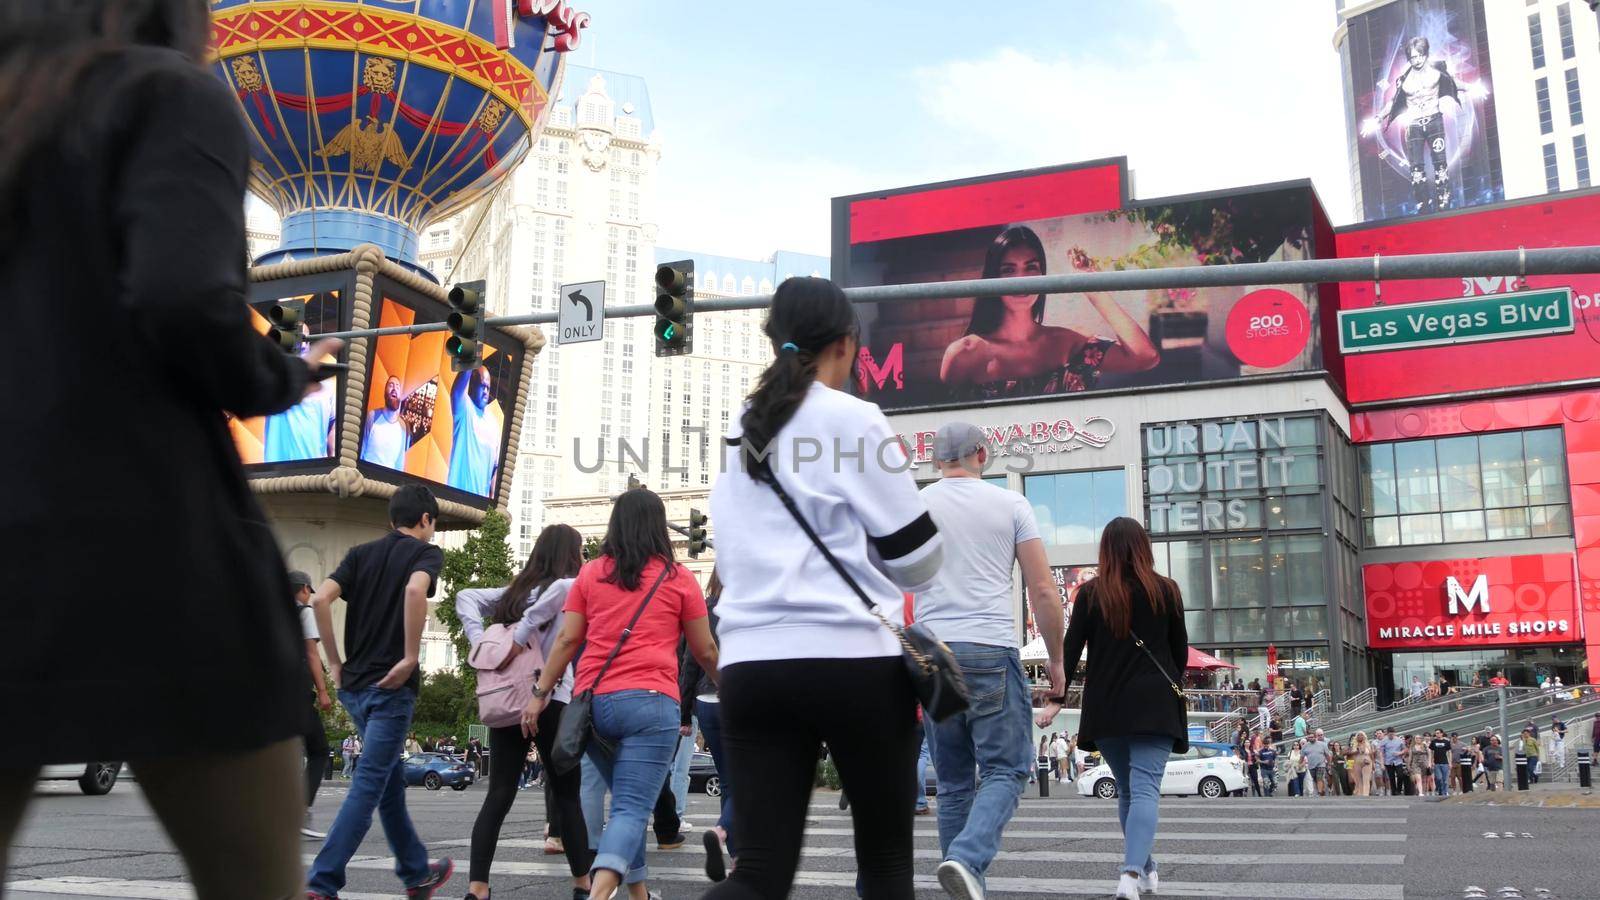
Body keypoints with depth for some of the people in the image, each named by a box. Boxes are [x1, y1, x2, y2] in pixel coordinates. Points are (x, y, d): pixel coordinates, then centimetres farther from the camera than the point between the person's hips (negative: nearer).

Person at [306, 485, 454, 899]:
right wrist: (410, 658, -19)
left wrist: (336, 664, 5)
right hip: (392, 686, -6)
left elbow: (320, 598, -1)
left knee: (391, 778, 18)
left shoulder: (361, 553, 13)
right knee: (369, 784, -4)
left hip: (353, 684, 6)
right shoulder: (426, 552, -2)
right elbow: (415, 590, -24)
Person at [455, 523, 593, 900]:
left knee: (499, 795, 3)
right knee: (567, 795, 7)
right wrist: (521, 637, -20)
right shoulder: (572, 587, -3)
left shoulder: (516, 590, 16)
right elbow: (559, 589, -26)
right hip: (550, 701, -5)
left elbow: (466, 598, 11)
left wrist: (480, 641, -3)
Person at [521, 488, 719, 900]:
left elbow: (566, 640, 7)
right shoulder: (679, 578, 7)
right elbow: (705, 650, 13)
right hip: (649, 702, -3)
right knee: (632, 808, -8)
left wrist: (540, 693, 11)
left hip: (592, 701, 4)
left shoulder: (590, 573, 12)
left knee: (627, 801, 21)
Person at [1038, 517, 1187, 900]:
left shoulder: (1091, 593, 0)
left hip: (1105, 705, 2)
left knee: (1126, 789, 18)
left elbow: (1071, 649, -4)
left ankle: (1146, 869, 28)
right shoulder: (1166, 590, 1)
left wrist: (1056, 699, -2)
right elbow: (1180, 649, 9)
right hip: (1154, 703, -2)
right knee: (1145, 788, -9)